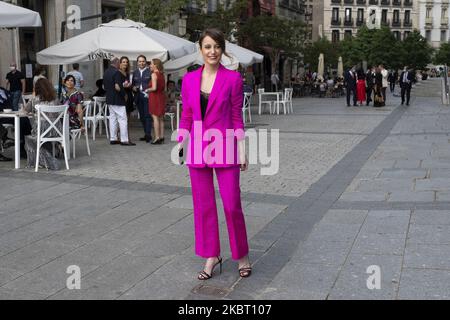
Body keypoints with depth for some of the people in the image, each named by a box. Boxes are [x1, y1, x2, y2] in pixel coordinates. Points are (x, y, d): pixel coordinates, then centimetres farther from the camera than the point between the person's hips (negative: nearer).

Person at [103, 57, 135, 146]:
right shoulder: (116, 72, -17)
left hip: (109, 99, 9)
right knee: (122, 119, -5)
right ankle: (124, 140, -5)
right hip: (118, 99, -9)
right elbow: (117, 87, -24)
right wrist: (124, 95, -7)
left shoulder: (106, 72, 11)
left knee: (112, 118, 13)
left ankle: (113, 139, 15)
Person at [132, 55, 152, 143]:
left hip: (147, 96, -6)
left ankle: (148, 134, -10)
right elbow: (133, 84, 19)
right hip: (138, 97, 6)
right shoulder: (135, 72, 15)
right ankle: (146, 134, 16)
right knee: (142, 117, 8)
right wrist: (133, 88, -2)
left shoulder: (150, 72, -3)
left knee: (147, 115, -9)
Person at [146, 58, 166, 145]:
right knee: (161, 118, 12)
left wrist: (148, 90, -3)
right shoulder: (162, 74, 9)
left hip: (155, 96, -7)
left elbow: (154, 88, -20)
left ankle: (157, 138, -4)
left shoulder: (154, 74, -13)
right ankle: (162, 137, 15)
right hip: (161, 96, 7)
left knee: (155, 118, -4)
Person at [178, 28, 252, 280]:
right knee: (203, 205, 9)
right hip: (198, 149, 3)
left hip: (224, 148, -3)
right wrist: (179, 146, 6)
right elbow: (186, 117, 10)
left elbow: (237, 117, -2)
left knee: (232, 205, 0)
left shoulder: (233, 78, -4)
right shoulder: (190, 79, 5)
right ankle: (212, 256, 24)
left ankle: (242, 255, 21)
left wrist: (242, 152, -4)